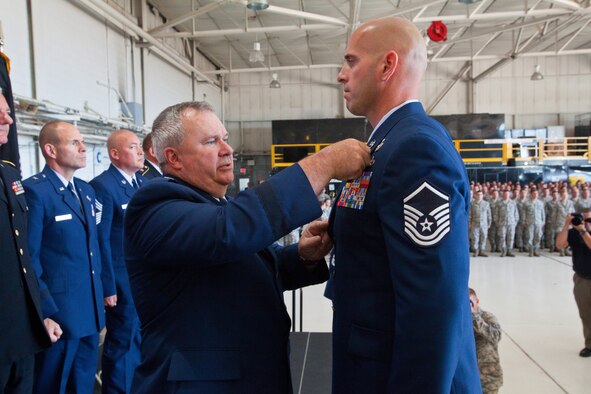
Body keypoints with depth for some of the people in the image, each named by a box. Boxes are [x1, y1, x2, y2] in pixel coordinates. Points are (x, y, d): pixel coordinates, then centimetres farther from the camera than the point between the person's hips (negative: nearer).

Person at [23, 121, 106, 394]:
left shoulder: (86, 190, 11)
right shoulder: (34, 190, -14)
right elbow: (29, 259, -16)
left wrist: (99, 298, 15)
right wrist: (45, 312, -16)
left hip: (91, 311, 7)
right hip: (57, 313, -7)